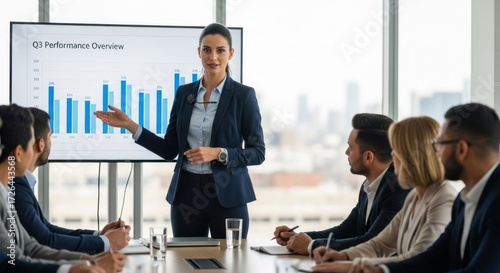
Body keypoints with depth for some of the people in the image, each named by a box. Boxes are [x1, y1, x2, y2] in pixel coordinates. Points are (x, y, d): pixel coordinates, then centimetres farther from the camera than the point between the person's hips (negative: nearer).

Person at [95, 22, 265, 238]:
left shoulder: (243, 95, -4)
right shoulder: (184, 93, 8)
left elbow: (257, 152, -5)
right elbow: (169, 150, 7)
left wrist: (218, 153, -19)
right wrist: (129, 125, 1)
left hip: (226, 194, -3)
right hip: (186, 191, 3)